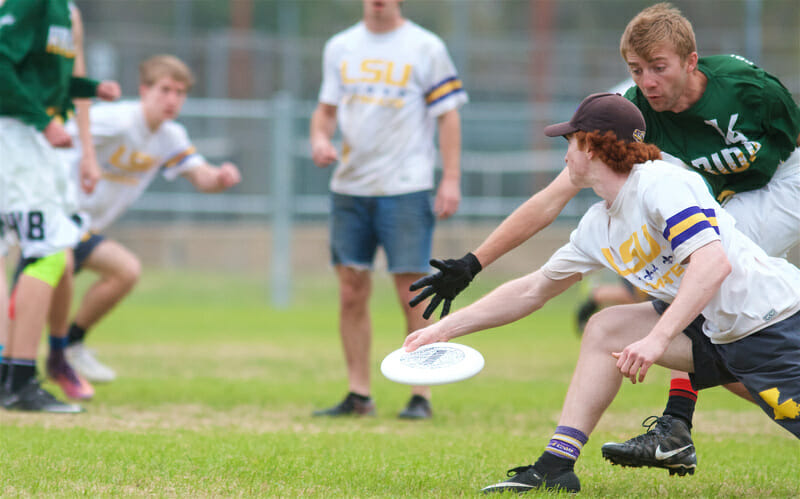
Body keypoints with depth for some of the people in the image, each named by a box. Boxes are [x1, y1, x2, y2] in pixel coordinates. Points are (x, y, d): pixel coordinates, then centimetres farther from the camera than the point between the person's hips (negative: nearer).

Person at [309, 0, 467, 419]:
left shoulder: (425, 48, 0)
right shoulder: (340, 48, 12)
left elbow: (447, 114, -1)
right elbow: (326, 108, 18)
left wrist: (451, 179, -8)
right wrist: (319, 137, -5)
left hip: (405, 189, -4)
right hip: (349, 186, 4)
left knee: (412, 293, -6)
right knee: (351, 292, 3)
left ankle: (421, 396, 1)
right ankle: (359, 395, 10)